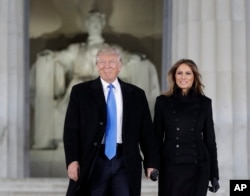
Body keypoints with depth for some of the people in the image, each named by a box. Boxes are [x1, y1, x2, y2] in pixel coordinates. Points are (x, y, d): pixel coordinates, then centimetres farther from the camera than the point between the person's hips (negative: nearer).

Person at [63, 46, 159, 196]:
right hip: (93, 162, -1)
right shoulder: (81, 91, 5)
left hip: (126, 163, 1)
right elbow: (71, 129, 1)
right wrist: (72, 160, -10)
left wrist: (151, 163, 3)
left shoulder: (136, 94, 9)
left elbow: (146, 131, 9)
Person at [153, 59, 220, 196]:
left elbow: (210, 138, 7)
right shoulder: (163, 101, 4)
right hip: (171, 166, -1)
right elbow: (157, 136, 6)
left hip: (198, 167, 1)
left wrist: (214, 174, 4)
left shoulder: (204, 103, 5)